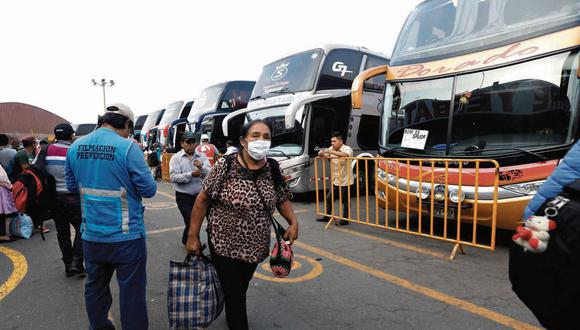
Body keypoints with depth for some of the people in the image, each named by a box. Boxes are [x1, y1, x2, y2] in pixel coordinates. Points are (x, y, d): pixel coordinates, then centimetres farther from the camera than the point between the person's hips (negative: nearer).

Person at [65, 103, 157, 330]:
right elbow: (149, 189, -14)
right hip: (127, 235, -6)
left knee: (95, 287, 22)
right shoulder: (128, 147, -17)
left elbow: (72, 186, 12)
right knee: (132, 290, 7)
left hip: (91, 235, 6)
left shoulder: (75, 147, 1)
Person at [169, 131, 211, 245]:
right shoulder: (176, 158, -4)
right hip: (184, 197, -4)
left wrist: (202, 167, -24)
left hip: (200, 195, 4)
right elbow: (173, 177, -16)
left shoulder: (202, 156, 4)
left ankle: (187, 241, 42)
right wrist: (191, 174, -26)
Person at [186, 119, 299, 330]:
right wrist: (193, 236, -9)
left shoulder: (273, 170, -5)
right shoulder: (225, 166, -16)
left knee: (241, 288, 24)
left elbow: (282, 199, 8)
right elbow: (202, 200, -11)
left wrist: (293, 222, -8)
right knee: (234, 294, 3)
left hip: (256, 246, 4)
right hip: (225, 244, -4)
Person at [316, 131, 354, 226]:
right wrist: (321, 153, -17)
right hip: (335, 180, 7)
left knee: (345, 201, 3)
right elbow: (321, 154, 8)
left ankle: (345, 219, 17)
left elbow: (346, 155, -36)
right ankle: (327, 216, 28)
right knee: (329, 198, 13)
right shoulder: (331, 149, 5)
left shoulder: (347, 149, -13)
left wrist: (331, 152, -39)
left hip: (345, 181, -7)